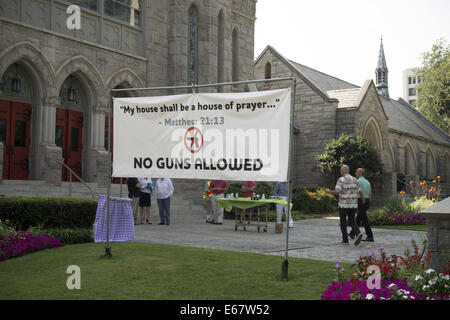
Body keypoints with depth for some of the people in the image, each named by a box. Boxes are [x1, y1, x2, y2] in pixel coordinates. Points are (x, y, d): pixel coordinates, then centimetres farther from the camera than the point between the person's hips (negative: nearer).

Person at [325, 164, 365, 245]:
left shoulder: (341, 180, -11)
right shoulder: (354, 179, 6)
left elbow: (337, 192, -20)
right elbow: (360, 191, 13)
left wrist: (329, 191, 0)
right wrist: (363, 199, 32)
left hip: (343, 204, -4)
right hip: (353, 204, 4)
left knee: (343, 222, 12)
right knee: (351, 222, 11)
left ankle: (345, 240, 12)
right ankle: (358, 234, -15)